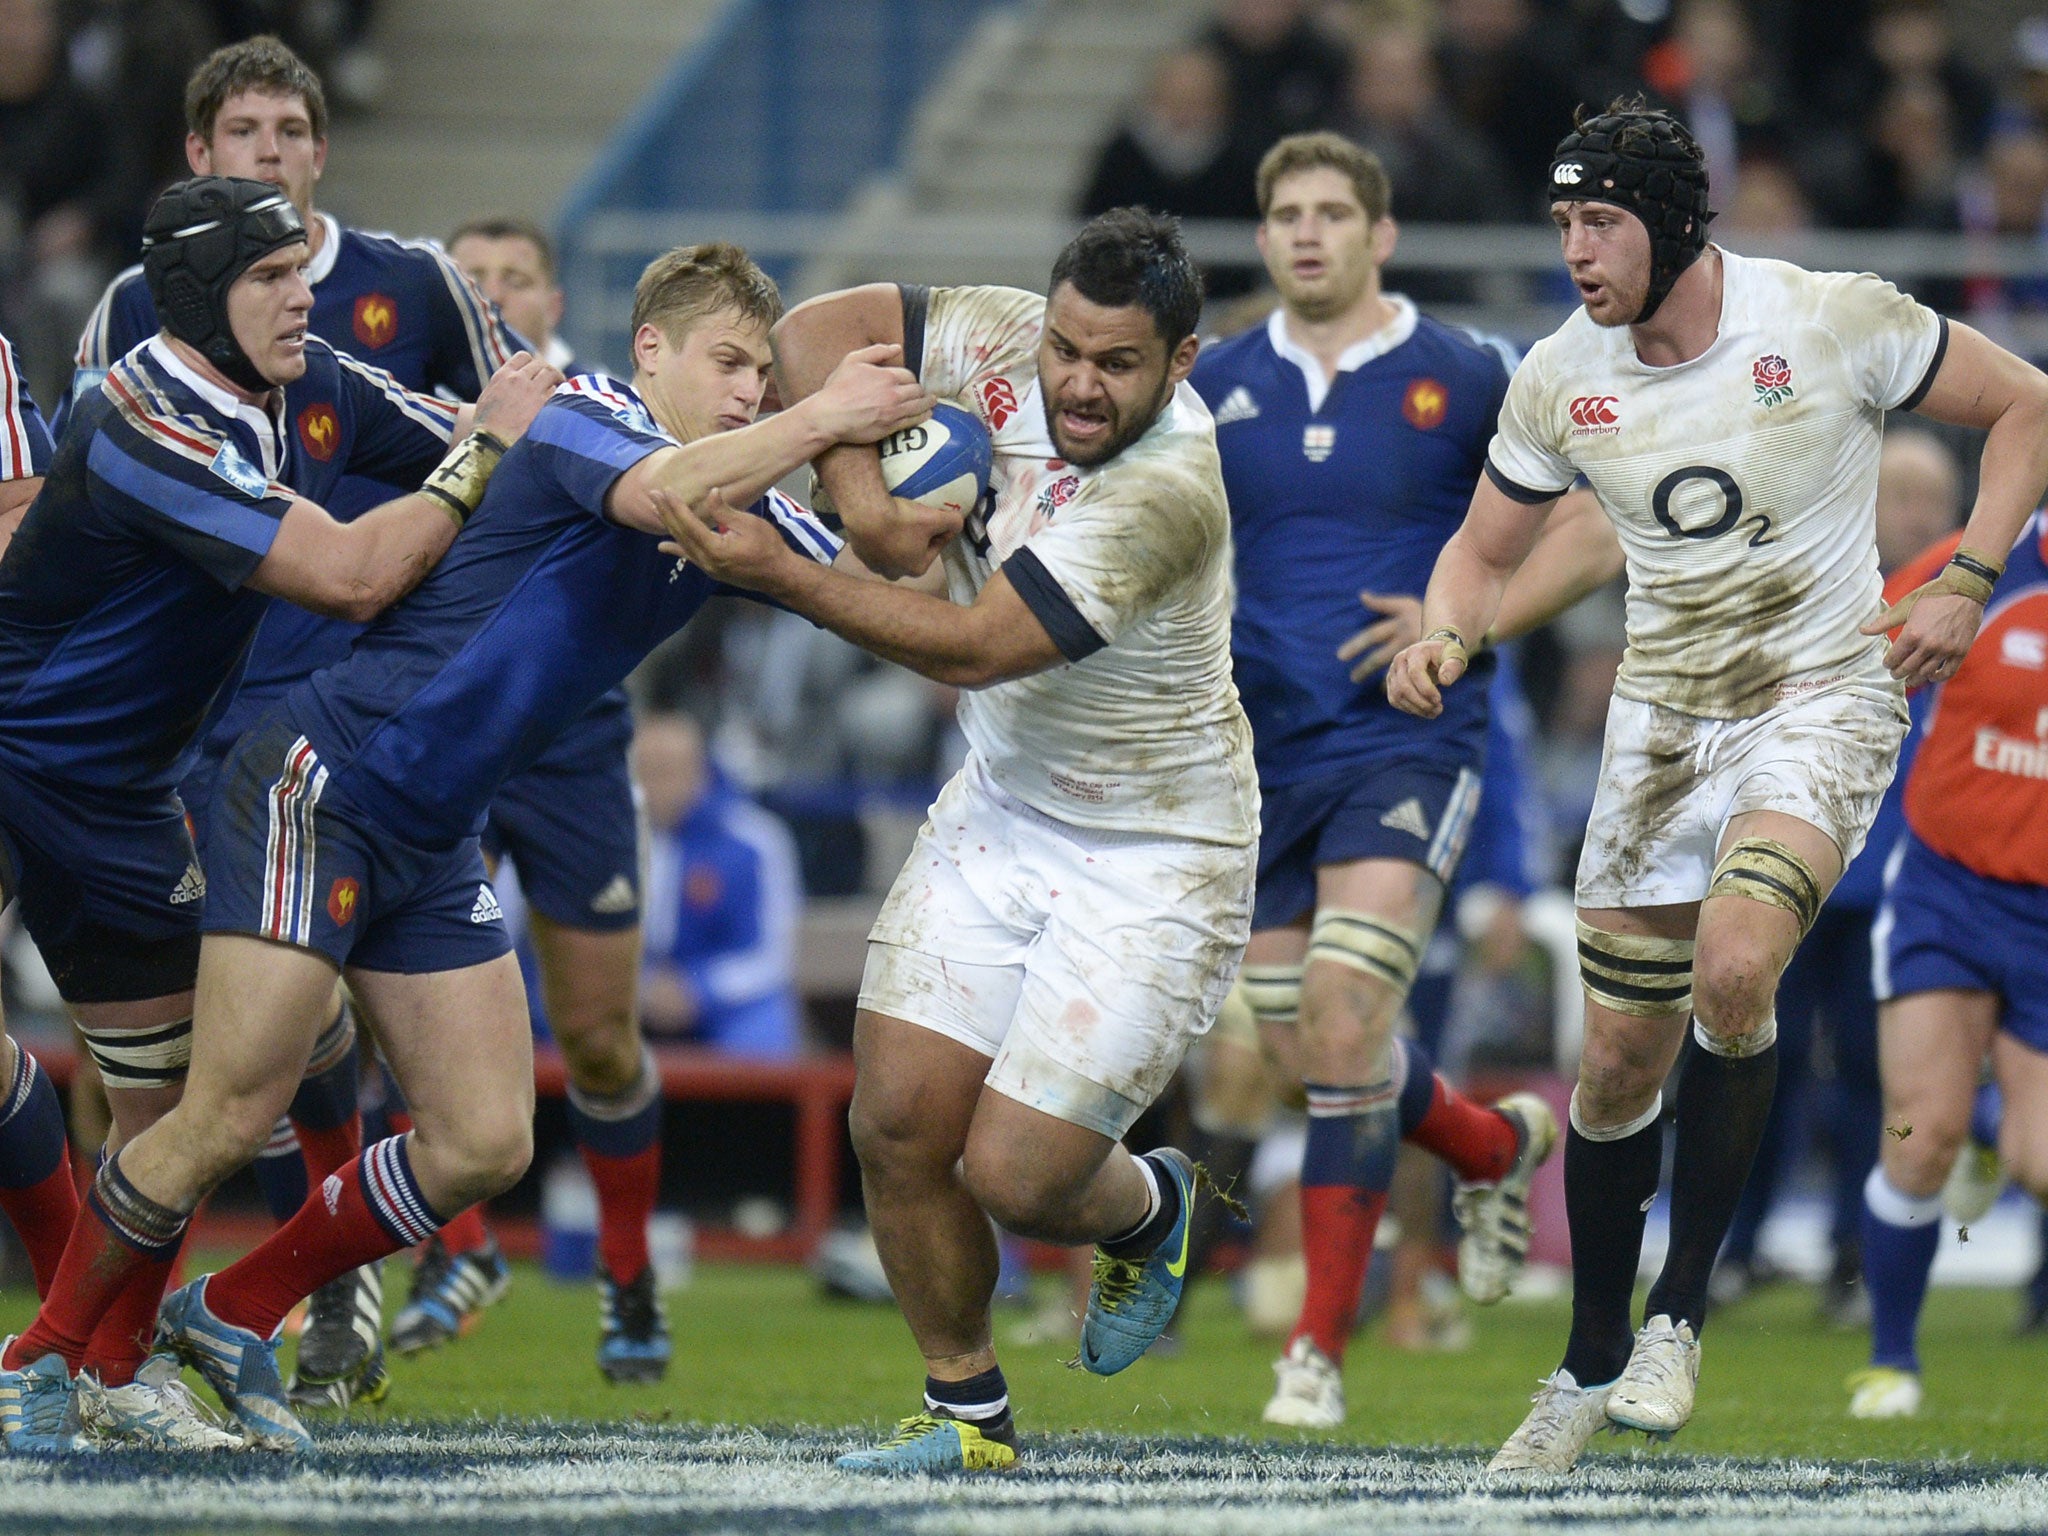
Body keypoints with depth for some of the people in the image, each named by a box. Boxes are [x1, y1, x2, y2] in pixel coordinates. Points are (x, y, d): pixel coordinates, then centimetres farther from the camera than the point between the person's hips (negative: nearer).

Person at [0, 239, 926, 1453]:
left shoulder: (742, 506, 12)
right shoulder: (584, 418, -13)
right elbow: (662, 493, -33)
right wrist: (821, 420, -29)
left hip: (435, 847, 9)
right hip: (324, 783, -9)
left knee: (485, 1145, 2)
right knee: (227, 1124, -12)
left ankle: (231, 1316, 18)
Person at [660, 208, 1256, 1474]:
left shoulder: (1169, 490, -29)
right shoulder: (1008, 347, -9)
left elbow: (976, 649, -31)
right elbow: (818, 332, -1)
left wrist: (782, 577, -32)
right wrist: (856, 482, -17)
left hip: (1152, 859, -7)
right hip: (1000, 812, 7)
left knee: (1013, 1173, -9)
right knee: (900, 1121, -2)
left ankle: (1151, 1209, 27)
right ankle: (967, 1413, 18)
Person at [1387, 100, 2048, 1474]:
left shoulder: (1832, 322, -13)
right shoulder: (1560, 379, -2)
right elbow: (1484, 549, 13)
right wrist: (1444, 637, -10)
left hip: (1824, 700, -4)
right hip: (1663, 721, 4)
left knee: (1734, 969, -29)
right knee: (1621, 1058, 4)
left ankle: (1682, 1315, -14)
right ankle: (1593, 1367, 24)